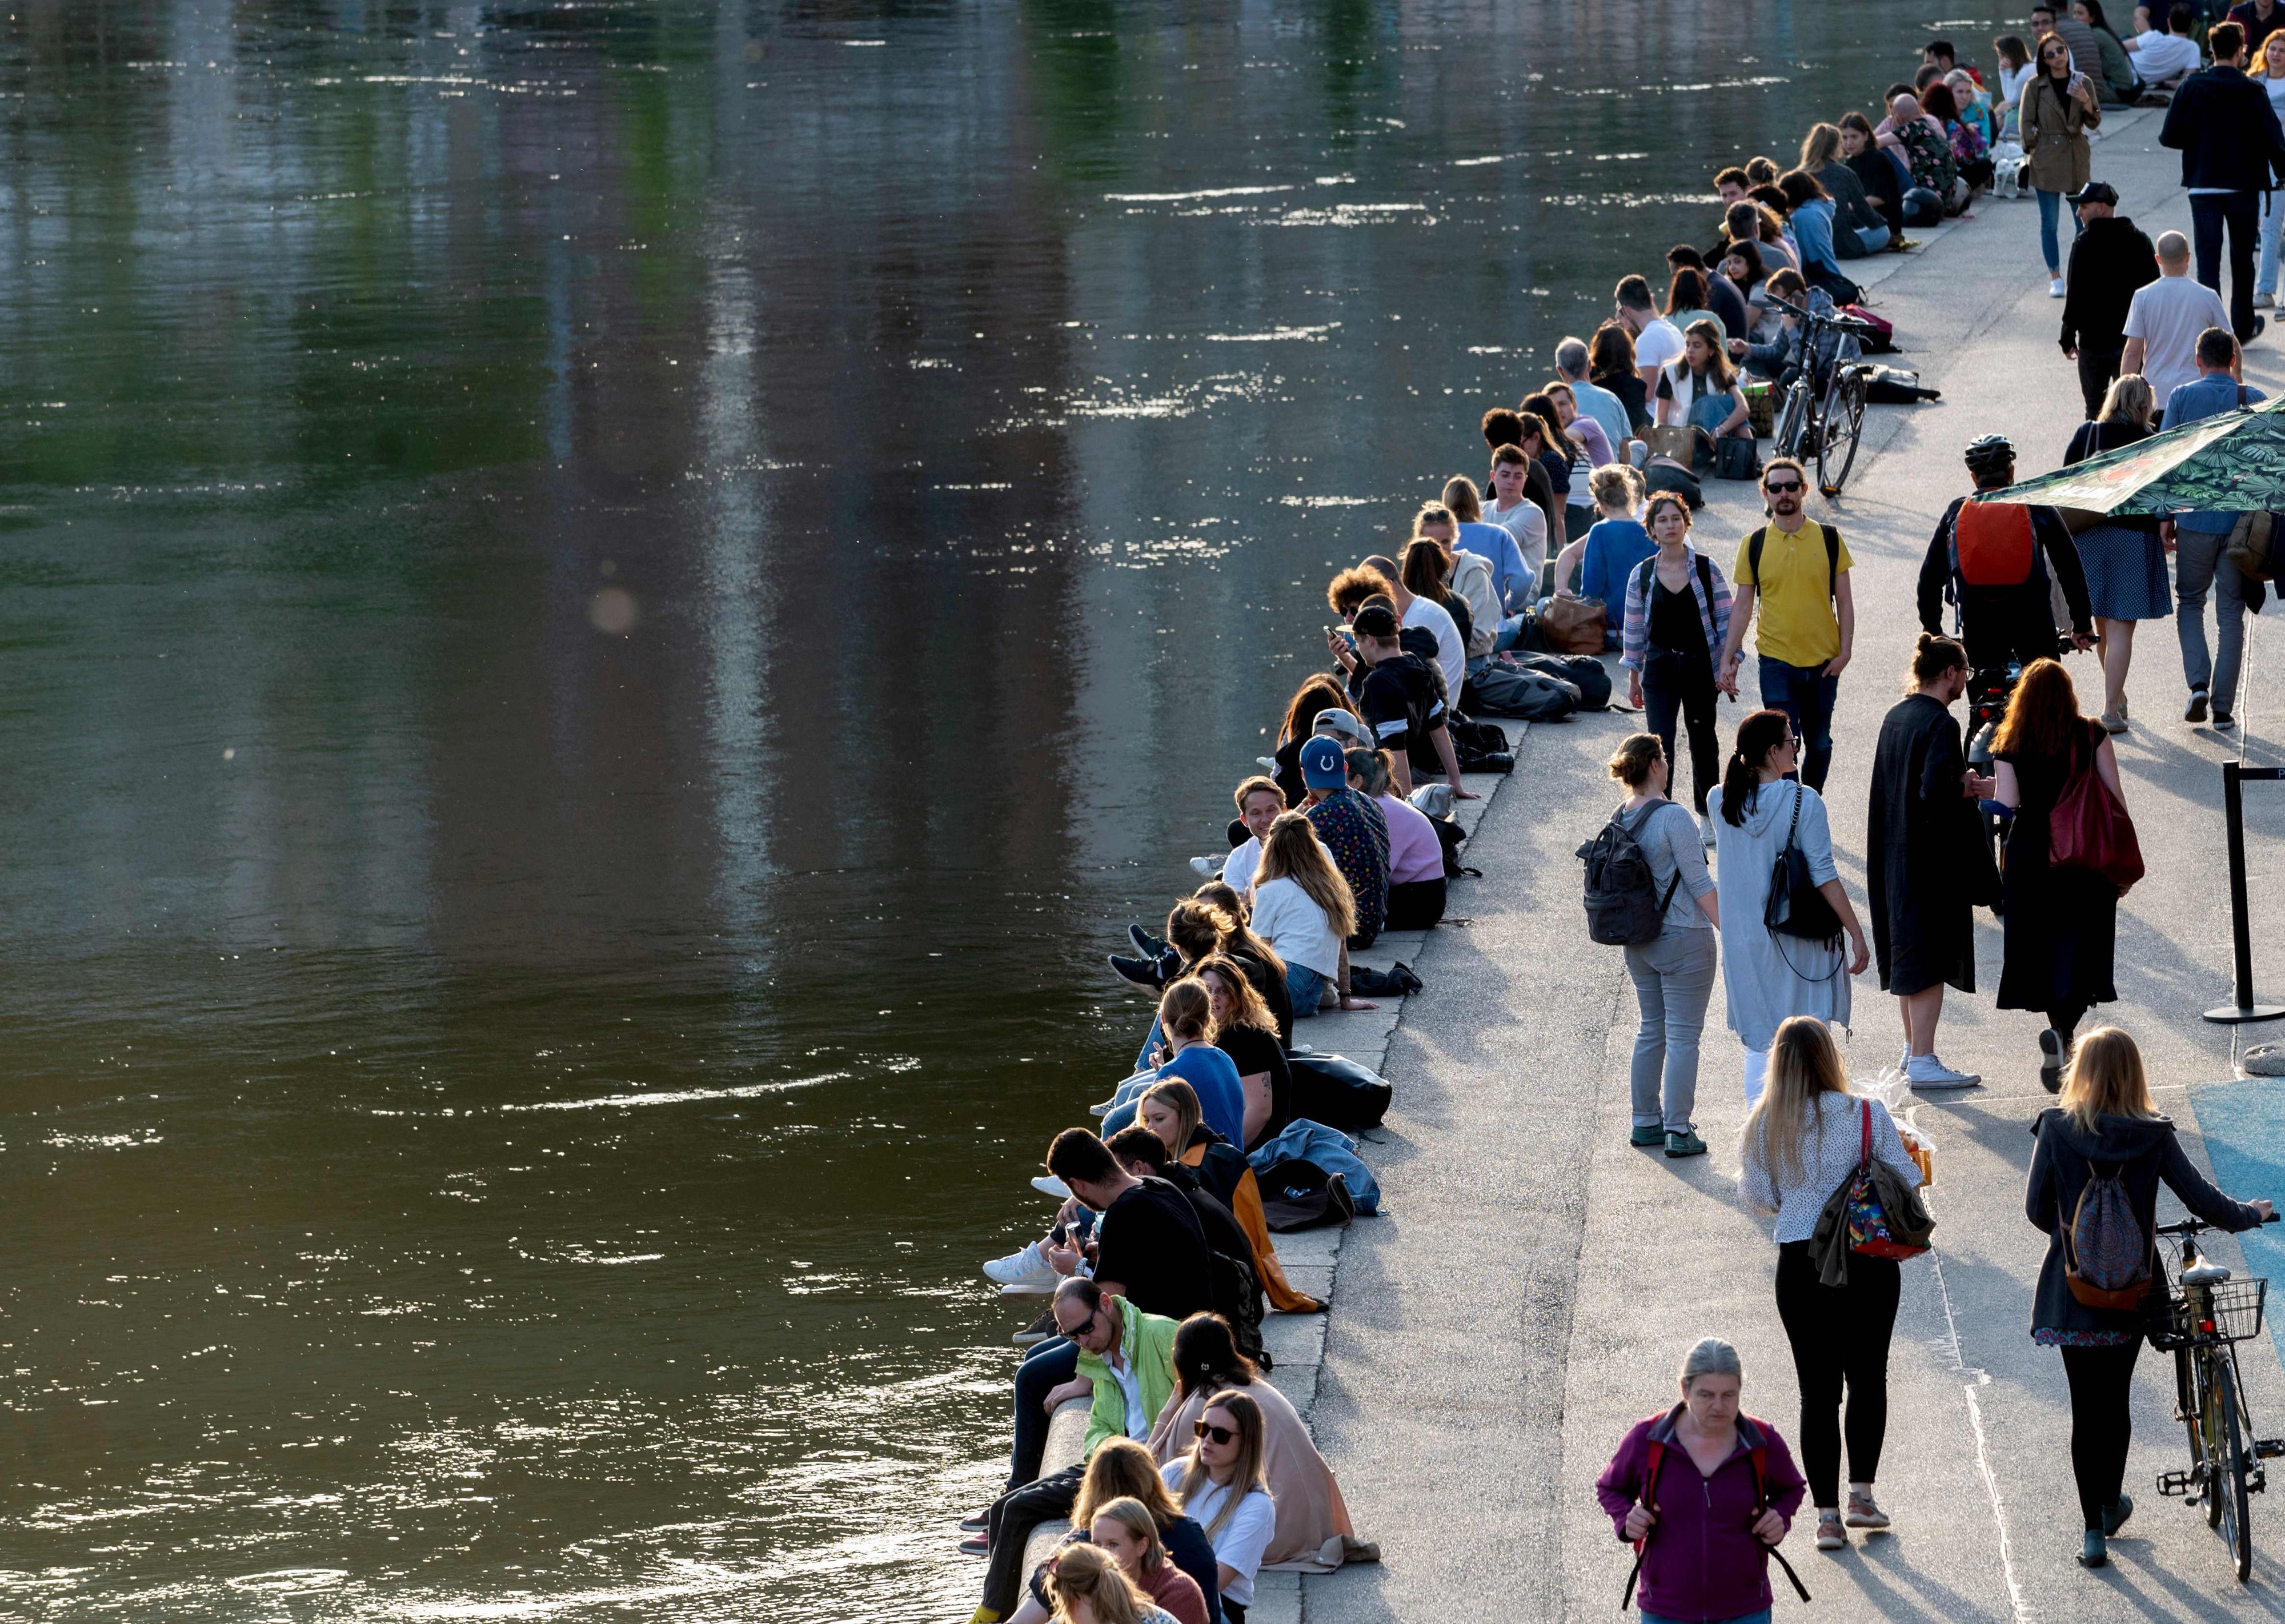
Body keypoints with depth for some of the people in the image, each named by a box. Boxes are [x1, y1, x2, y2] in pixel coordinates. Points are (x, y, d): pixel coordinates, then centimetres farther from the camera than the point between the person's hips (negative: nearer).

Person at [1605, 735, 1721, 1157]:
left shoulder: (1619, 820, 2)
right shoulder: (1673, 818, -19)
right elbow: (1699, 883, -19)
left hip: (1639, 943, 7)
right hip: (1684, 940, -7)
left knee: (1651, 1031, 18)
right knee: (1683, 1035, 0)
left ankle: (1645, 1122, 23)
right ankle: (1678, 1131, 0)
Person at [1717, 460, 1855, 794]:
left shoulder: (1829, 539, 2)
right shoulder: (1754, 545, 1)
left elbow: (1844, 601, 5)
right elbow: (1743, 606, 5)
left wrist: (1845, 651, -4)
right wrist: (1728, 660, 1)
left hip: (1823, 663, 1)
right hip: (1777, 663, -1)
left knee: (1819, 745, 9)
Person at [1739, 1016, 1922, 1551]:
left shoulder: (1764, 1125, -5)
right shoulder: (1866, 1115, -10)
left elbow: (1759, 1195, 3)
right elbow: (1907, 1181, -6)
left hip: (1799, 1263, 1)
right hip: (1869, 1264, -1)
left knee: (1818, 1390, 8)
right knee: (1868, 1377, 17)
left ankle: (1827, 1514, 7)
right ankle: (1862, 1492, 14)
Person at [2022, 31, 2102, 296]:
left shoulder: (2083, 83, 4)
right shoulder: (2035, 86, -2)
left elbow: (2094, 124, 4)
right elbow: (2027, 123, 1)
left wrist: (2087, 103, -14)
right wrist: (2031, 154, -5)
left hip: (2076, 158, 2)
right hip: (2046, 160, -2)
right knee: (2049, 223, 1)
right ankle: (2055, 278, 10)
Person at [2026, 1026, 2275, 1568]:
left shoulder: (2056, 1128, -11)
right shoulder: (2153, 1137, -9)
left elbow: (2037, 1209, -6)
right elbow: (2203, 1201, -5)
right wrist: (2251, 1214, 15)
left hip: (2073, 1292, -1)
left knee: (2087, 1408, 6)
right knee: (2116, 1400, 20)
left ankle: (2094, 1531, 5)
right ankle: (2111, 1505, 35)